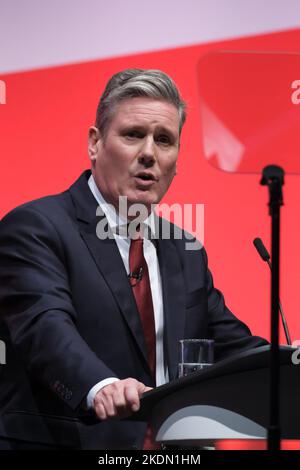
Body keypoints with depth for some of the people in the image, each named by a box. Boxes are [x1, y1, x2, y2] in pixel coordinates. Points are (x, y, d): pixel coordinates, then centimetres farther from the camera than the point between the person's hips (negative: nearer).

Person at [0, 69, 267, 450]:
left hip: (171, 447, 6)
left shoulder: (187, 254, 18)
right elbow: (46, 326, -18)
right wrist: (101, 387, -36)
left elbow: (233, 347, 17)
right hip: (64, 440, -6)